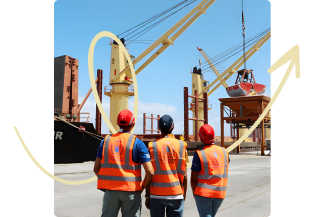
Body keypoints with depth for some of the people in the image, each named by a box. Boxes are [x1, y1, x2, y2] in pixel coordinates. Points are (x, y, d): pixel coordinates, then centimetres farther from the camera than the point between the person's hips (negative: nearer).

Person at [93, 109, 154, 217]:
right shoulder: (137, 143, -6)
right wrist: (142, 187, 3)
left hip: (110, 190, 3)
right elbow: (150, 172, -12)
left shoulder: (106, 141, 4)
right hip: (131, 191, -3)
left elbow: (96, 169, 4)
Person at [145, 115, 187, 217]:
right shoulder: (181, 145, -1)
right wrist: (184, 194, 10)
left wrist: (147, 196, 4)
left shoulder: (152, 146, -3)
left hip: (156, 195, 0)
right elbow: (184, 175, -1)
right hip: (176, 194, 0)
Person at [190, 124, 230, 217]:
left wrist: (194, 192, 5)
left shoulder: (199, 154, -15)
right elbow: (224, 174, 11)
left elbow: (193, 179, -12)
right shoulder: (224, 152, 0)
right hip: (220, 193, 5)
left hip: (204, 193, -5)